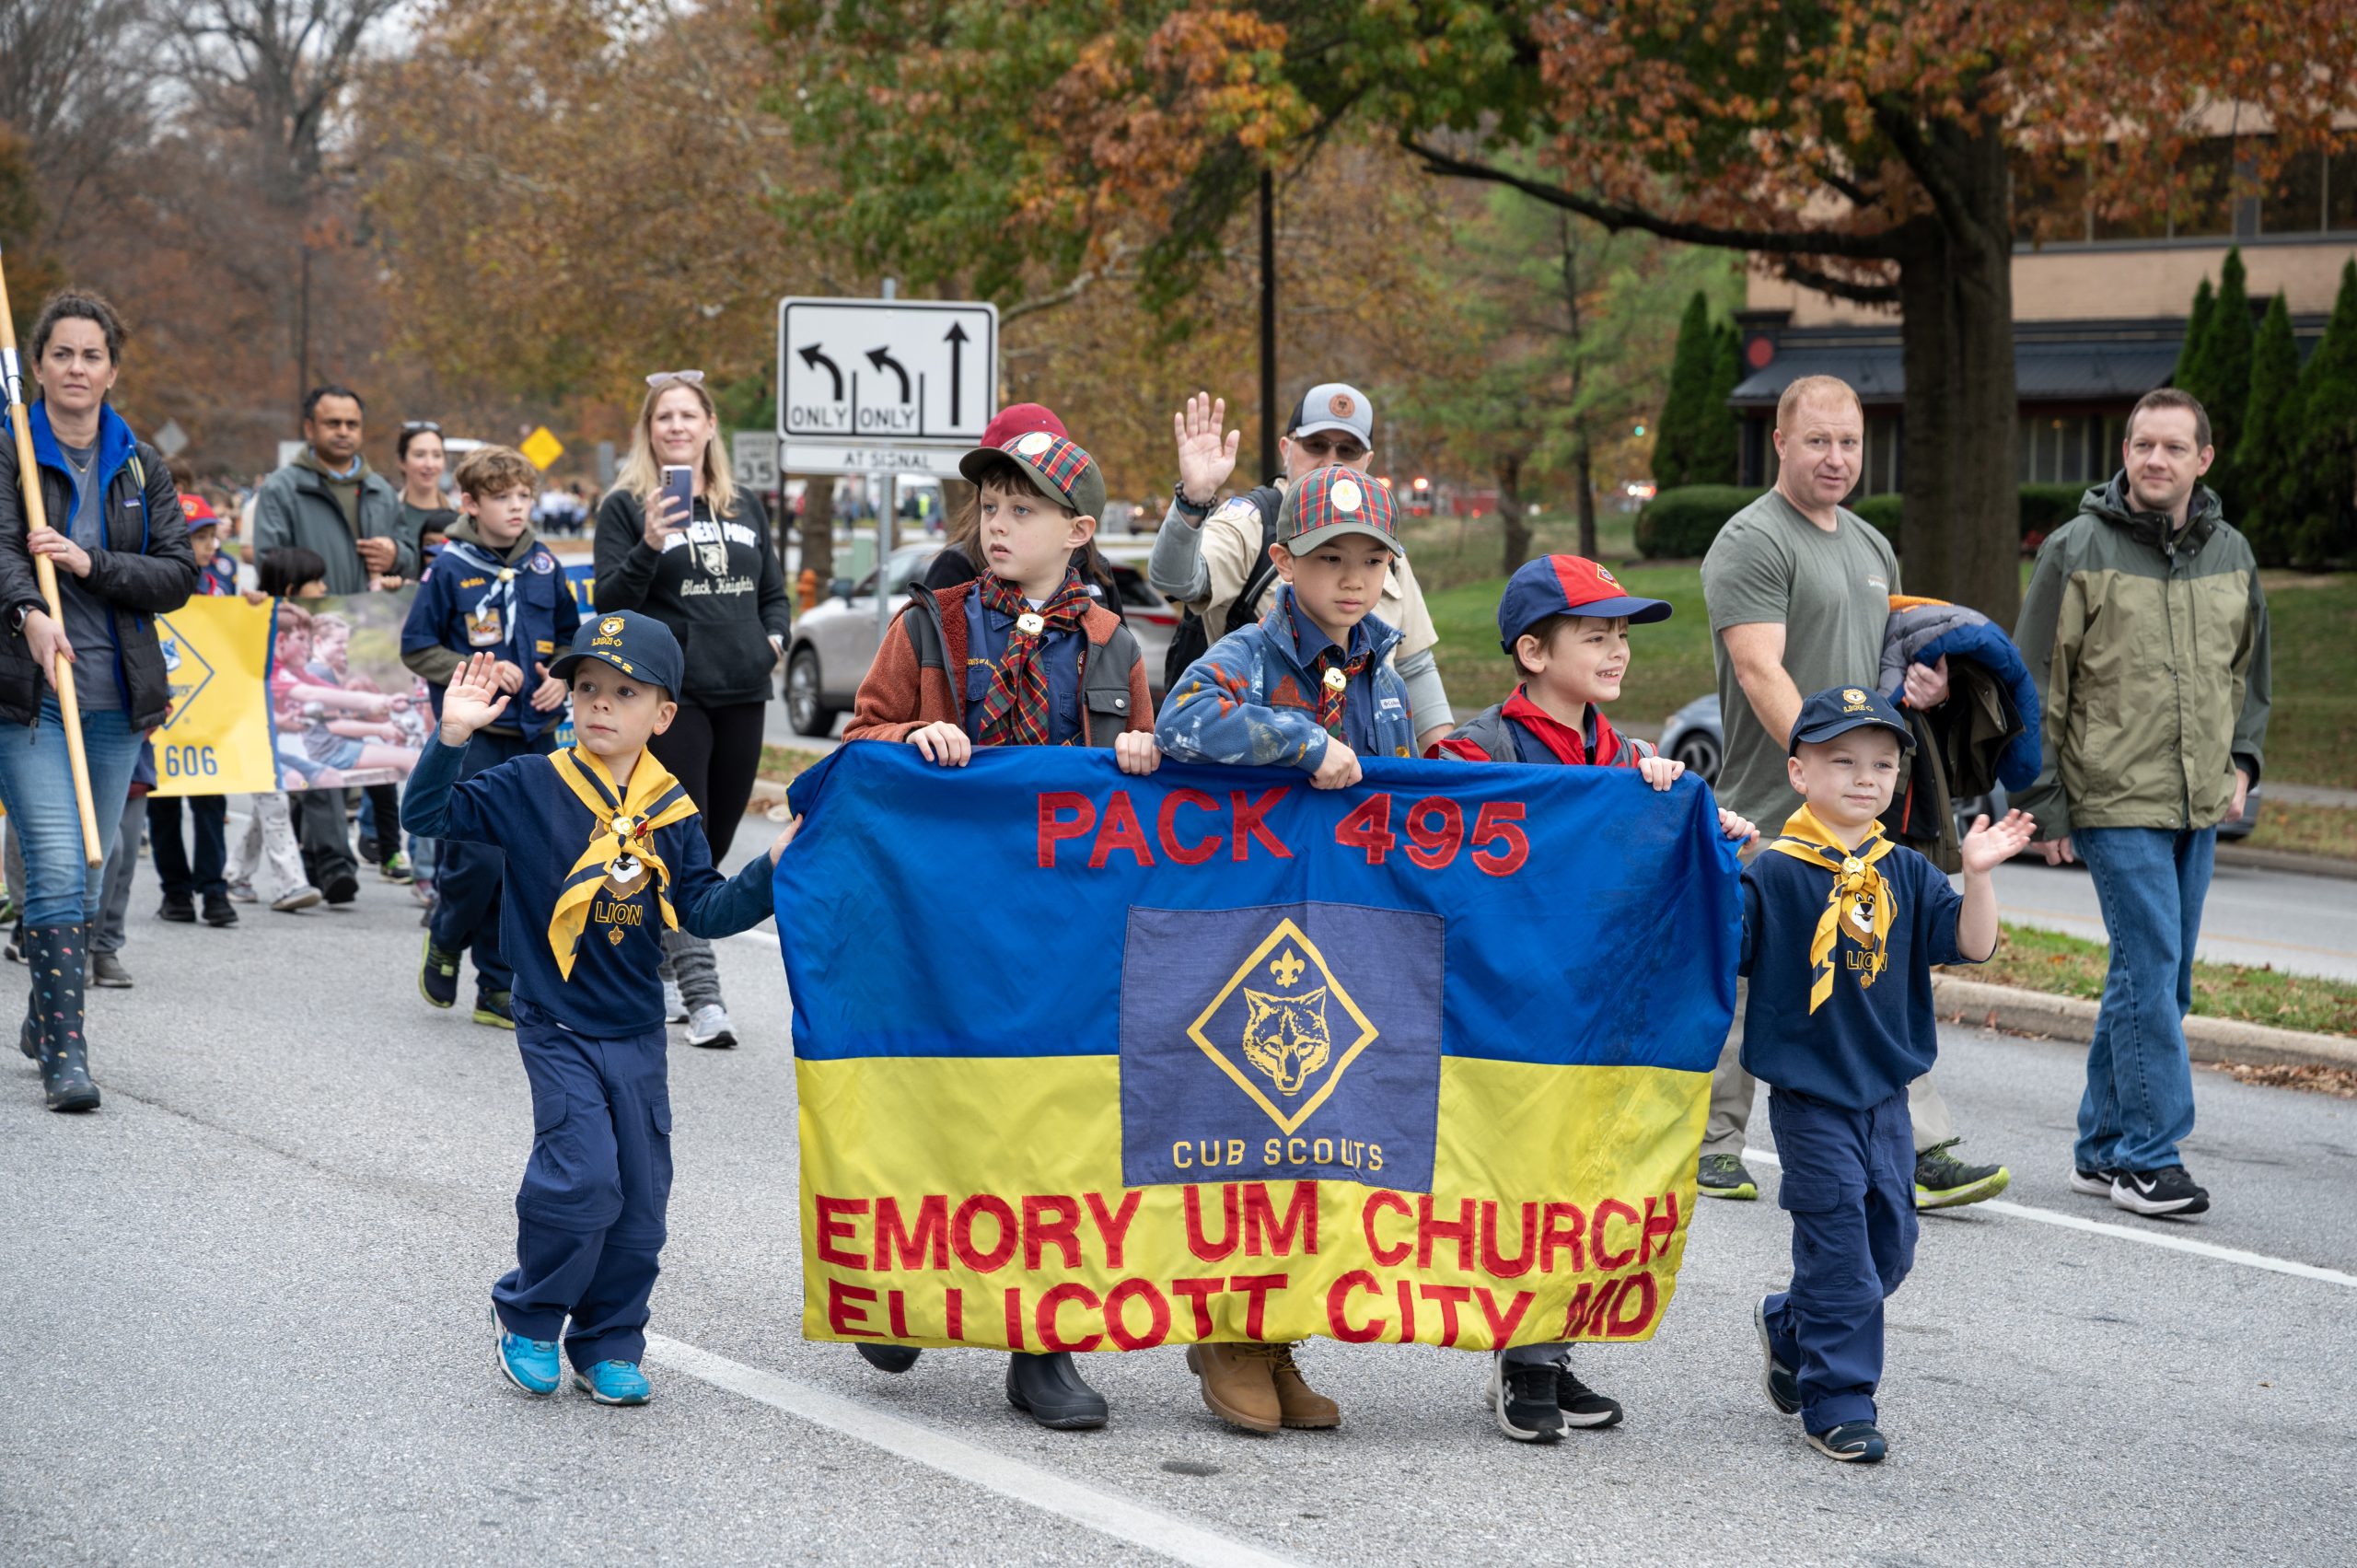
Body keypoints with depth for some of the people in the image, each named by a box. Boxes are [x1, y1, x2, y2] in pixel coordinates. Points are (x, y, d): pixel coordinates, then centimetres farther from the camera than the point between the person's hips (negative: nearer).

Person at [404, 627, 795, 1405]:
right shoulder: (531, 788, -7)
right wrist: (453, 738, -25)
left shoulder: (670, 813, 3)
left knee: (639, 1197, 6)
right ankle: (525, 1320, 9)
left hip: (637, 1032, 4)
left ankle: (607, 1346, 21)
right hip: (558, 1026, -4)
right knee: (582, 1178, -14)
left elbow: (705, 912, 1)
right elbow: (430, 813, -12)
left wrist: (775, 865, -10)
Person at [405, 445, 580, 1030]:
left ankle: (500, 988, 12)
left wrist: (562, 678, -1)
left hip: (535, 734, 4)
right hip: (474, 734, -4)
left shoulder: (543, 565, 6)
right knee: (479, 856, -11)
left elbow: (571, 637, 18)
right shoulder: (450, 569, -5)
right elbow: (417, 648, -1)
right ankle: (445, 939, 19)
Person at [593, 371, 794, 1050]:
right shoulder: (625, 507, -1)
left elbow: (774, 591, 23)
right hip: (670, 694, -6)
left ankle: (656, 965, 25)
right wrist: (648, 548, -24)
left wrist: (774, 637, 3)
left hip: (742, 693, 6)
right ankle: (700, 993, -11)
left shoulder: (744, 506, 15)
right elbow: (610, 604, -8)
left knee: (715, 841, 10)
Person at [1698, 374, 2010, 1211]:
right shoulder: (1752, 543, -9)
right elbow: (1762, 672, -18)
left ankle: (1921, 1157, -1)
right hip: (1773, 814, -7)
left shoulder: (1872, 546, 19)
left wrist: (1923, 687, 5)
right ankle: (1713, 1150, 14)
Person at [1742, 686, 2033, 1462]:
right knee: (1839, 1244, -4)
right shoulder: (1775, 874, -10)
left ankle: (1789, 1328, 35)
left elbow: (1971, 945, 0)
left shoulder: (1905, 874, 6)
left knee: (1889, 1245, 13)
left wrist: (1978, 873, -13)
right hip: (1809, 1097, -6)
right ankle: (1837, 1404, 5)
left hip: (1884, 1092, 6)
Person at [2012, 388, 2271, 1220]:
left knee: (2155, 978, 9)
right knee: (2149, 968, -11)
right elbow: (2036, 684, -4)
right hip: (2115, 801, -6)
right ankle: (2150, 1156, -6)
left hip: (2199, 806, 6)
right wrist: (2046, 804, -7)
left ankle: (2104, 1147, 19)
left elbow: (2251, 670, 23)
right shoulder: (2077, 551, -6)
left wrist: (2242, 760, 10)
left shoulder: (2231, 553, 9)